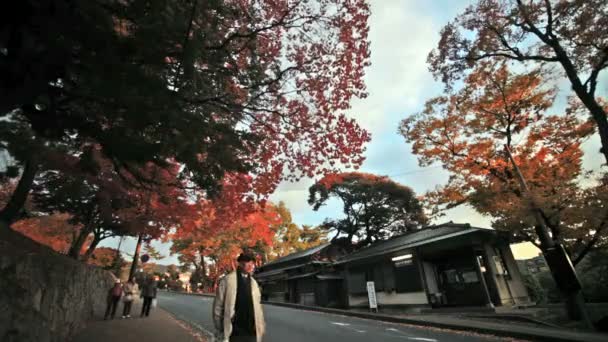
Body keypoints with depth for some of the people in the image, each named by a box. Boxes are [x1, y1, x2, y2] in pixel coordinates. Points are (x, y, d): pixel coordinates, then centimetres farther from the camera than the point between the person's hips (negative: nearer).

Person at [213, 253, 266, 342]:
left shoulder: (253, 282, 9)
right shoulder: (228, 280, -6)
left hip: (251, 331, 4)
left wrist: (260, 325, 5)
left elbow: (257, 305, 10)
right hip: (234, 331, -4)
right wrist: (219, 329, -3)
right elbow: (218, 304, -4)